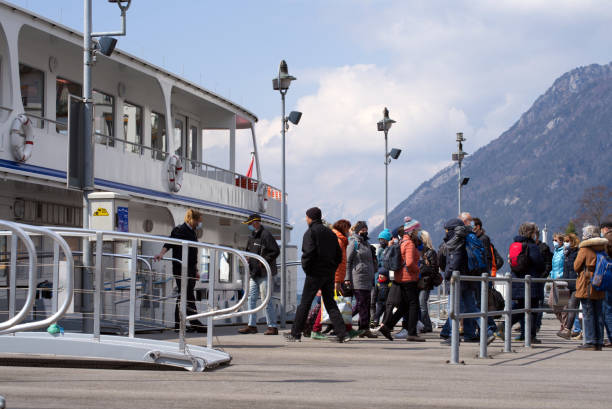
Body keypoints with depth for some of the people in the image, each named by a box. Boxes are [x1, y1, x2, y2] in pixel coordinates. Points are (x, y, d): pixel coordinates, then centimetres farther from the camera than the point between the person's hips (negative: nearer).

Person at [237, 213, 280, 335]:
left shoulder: (266, 235, -10)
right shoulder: (251, 236, 16)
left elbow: (276, 251, -14)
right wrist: (247, 259, 9)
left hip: (264, 274, -9)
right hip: (254, 274, 9)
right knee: (251, 299, 9)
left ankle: (272, 327, 0)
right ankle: (252, 325, 15)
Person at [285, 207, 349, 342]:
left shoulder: (310, 232, -7)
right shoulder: (330, 232, 14)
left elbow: (308, 253, -19)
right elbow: (339, 254, 14)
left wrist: (305, 268, -6)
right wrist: (332, 268, 14)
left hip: (315, 274, -6)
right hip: (329, 274, 6)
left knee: (305, 303, 2)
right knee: (330, 303, 9)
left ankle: (295, 333, 7)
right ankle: (342, 334, 0)